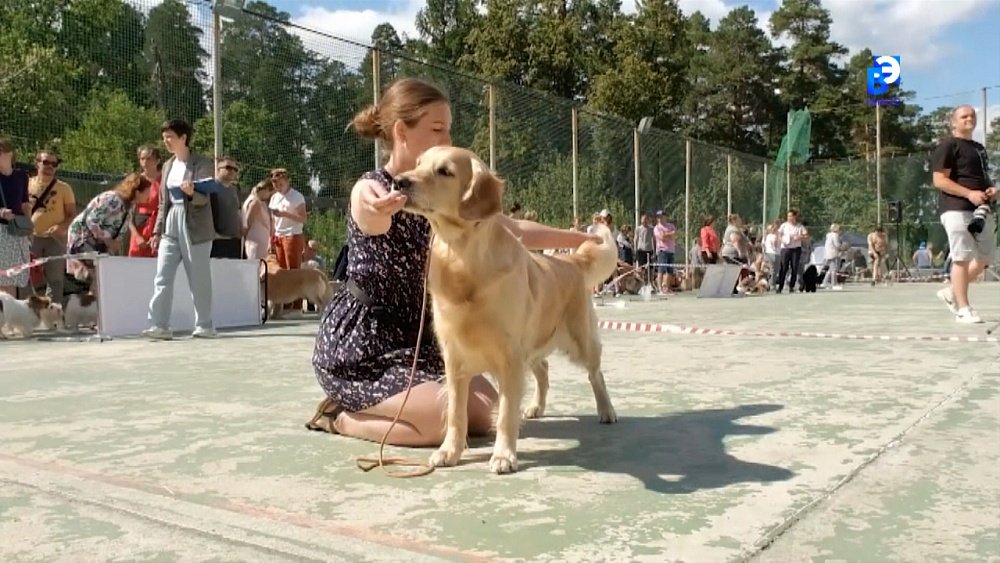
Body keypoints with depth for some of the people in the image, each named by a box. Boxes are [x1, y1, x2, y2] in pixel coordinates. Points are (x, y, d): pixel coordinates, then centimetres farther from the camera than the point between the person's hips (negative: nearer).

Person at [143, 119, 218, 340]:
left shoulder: (202, 164, -6)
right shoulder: (168, 165, 14)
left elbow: (204, 199, -13)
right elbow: (163, 202, 17)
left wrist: (191, 193, -34)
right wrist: (157, 230, 13)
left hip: (195, 227, -6)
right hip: (171, 226, 6)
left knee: (199, 279, 1)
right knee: (162, 278, -2)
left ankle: (204, 326, 10)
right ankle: (159, 325, -2)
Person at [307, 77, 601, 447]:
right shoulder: (369, 190, -18)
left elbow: (512, 231, 7)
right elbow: (377, 223, -44)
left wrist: (583, 240, 5)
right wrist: (378, 209, -69)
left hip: (411, 337, 8)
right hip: (358, 345, -8)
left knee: (483, 411, 4)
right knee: (447, 420, -22)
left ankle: (370, 405, 17)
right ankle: (340, 416, 2)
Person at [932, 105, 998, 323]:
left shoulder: (979, 148, 23)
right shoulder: (948, 146, -3)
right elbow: (939, 180, -12)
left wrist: (993, 189, 8)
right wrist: (969, 193, -22)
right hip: (957, 210, -9)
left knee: (986, 258, 11)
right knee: (962, 257, -9)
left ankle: (951, 293, 24)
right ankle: (963, 309, -5)